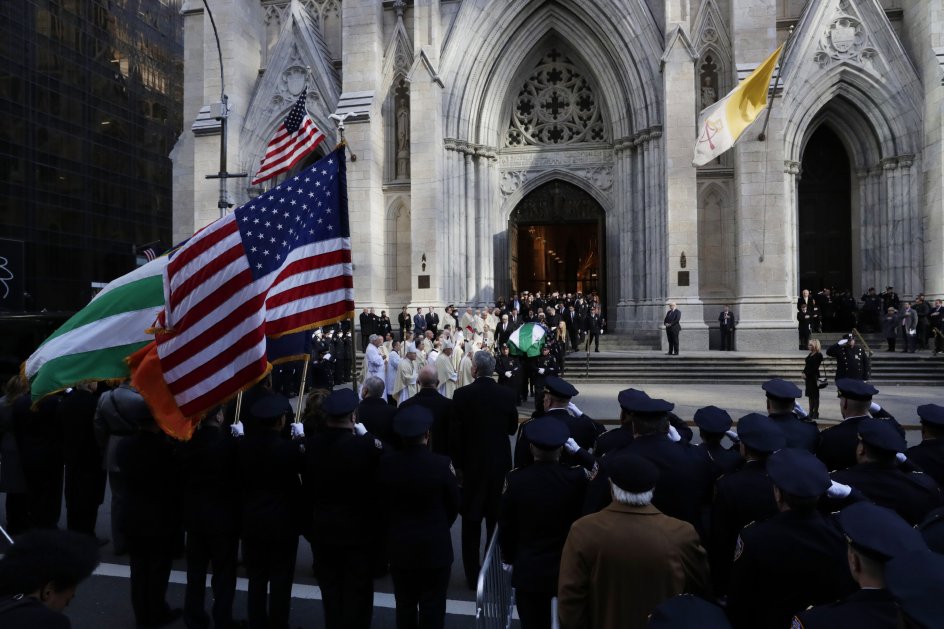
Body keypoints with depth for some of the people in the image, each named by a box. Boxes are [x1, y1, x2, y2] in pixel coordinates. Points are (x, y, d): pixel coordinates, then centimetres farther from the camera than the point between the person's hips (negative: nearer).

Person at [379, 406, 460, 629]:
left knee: (405, 605, 19)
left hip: (399, 546, 3)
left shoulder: (386, 464, -13)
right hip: (435, 547, -3)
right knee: (432, 607, 11)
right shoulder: (441, 464, -19)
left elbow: (381, 505, -2)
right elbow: (454, 505, -6)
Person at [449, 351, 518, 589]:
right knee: (497, 520, 14)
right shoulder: (507, 395, -7)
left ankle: (473, 575, 16)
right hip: (500, 464, 2)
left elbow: (455, 433, -10)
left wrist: (458, 465, 0)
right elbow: (512, 428, 4)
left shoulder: (462, 394, -13)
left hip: (471, 465, -2)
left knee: (471, 522, 9)